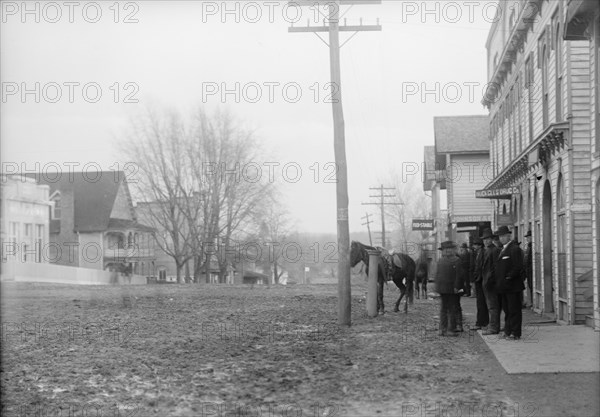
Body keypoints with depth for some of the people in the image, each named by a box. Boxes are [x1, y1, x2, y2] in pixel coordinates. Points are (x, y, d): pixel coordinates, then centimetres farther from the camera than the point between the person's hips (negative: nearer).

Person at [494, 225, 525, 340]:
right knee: (507, 310, 14)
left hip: (512, 286, -9)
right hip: (504, 287, 9)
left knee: (514, 310, -5)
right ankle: (508, 331, 21)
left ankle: (515, 333, -2)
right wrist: (499, 281, 12)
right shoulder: (503, 249, 18)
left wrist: (508, 278, -16)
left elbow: (518, 267, -18)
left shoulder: (515, 249, -12)